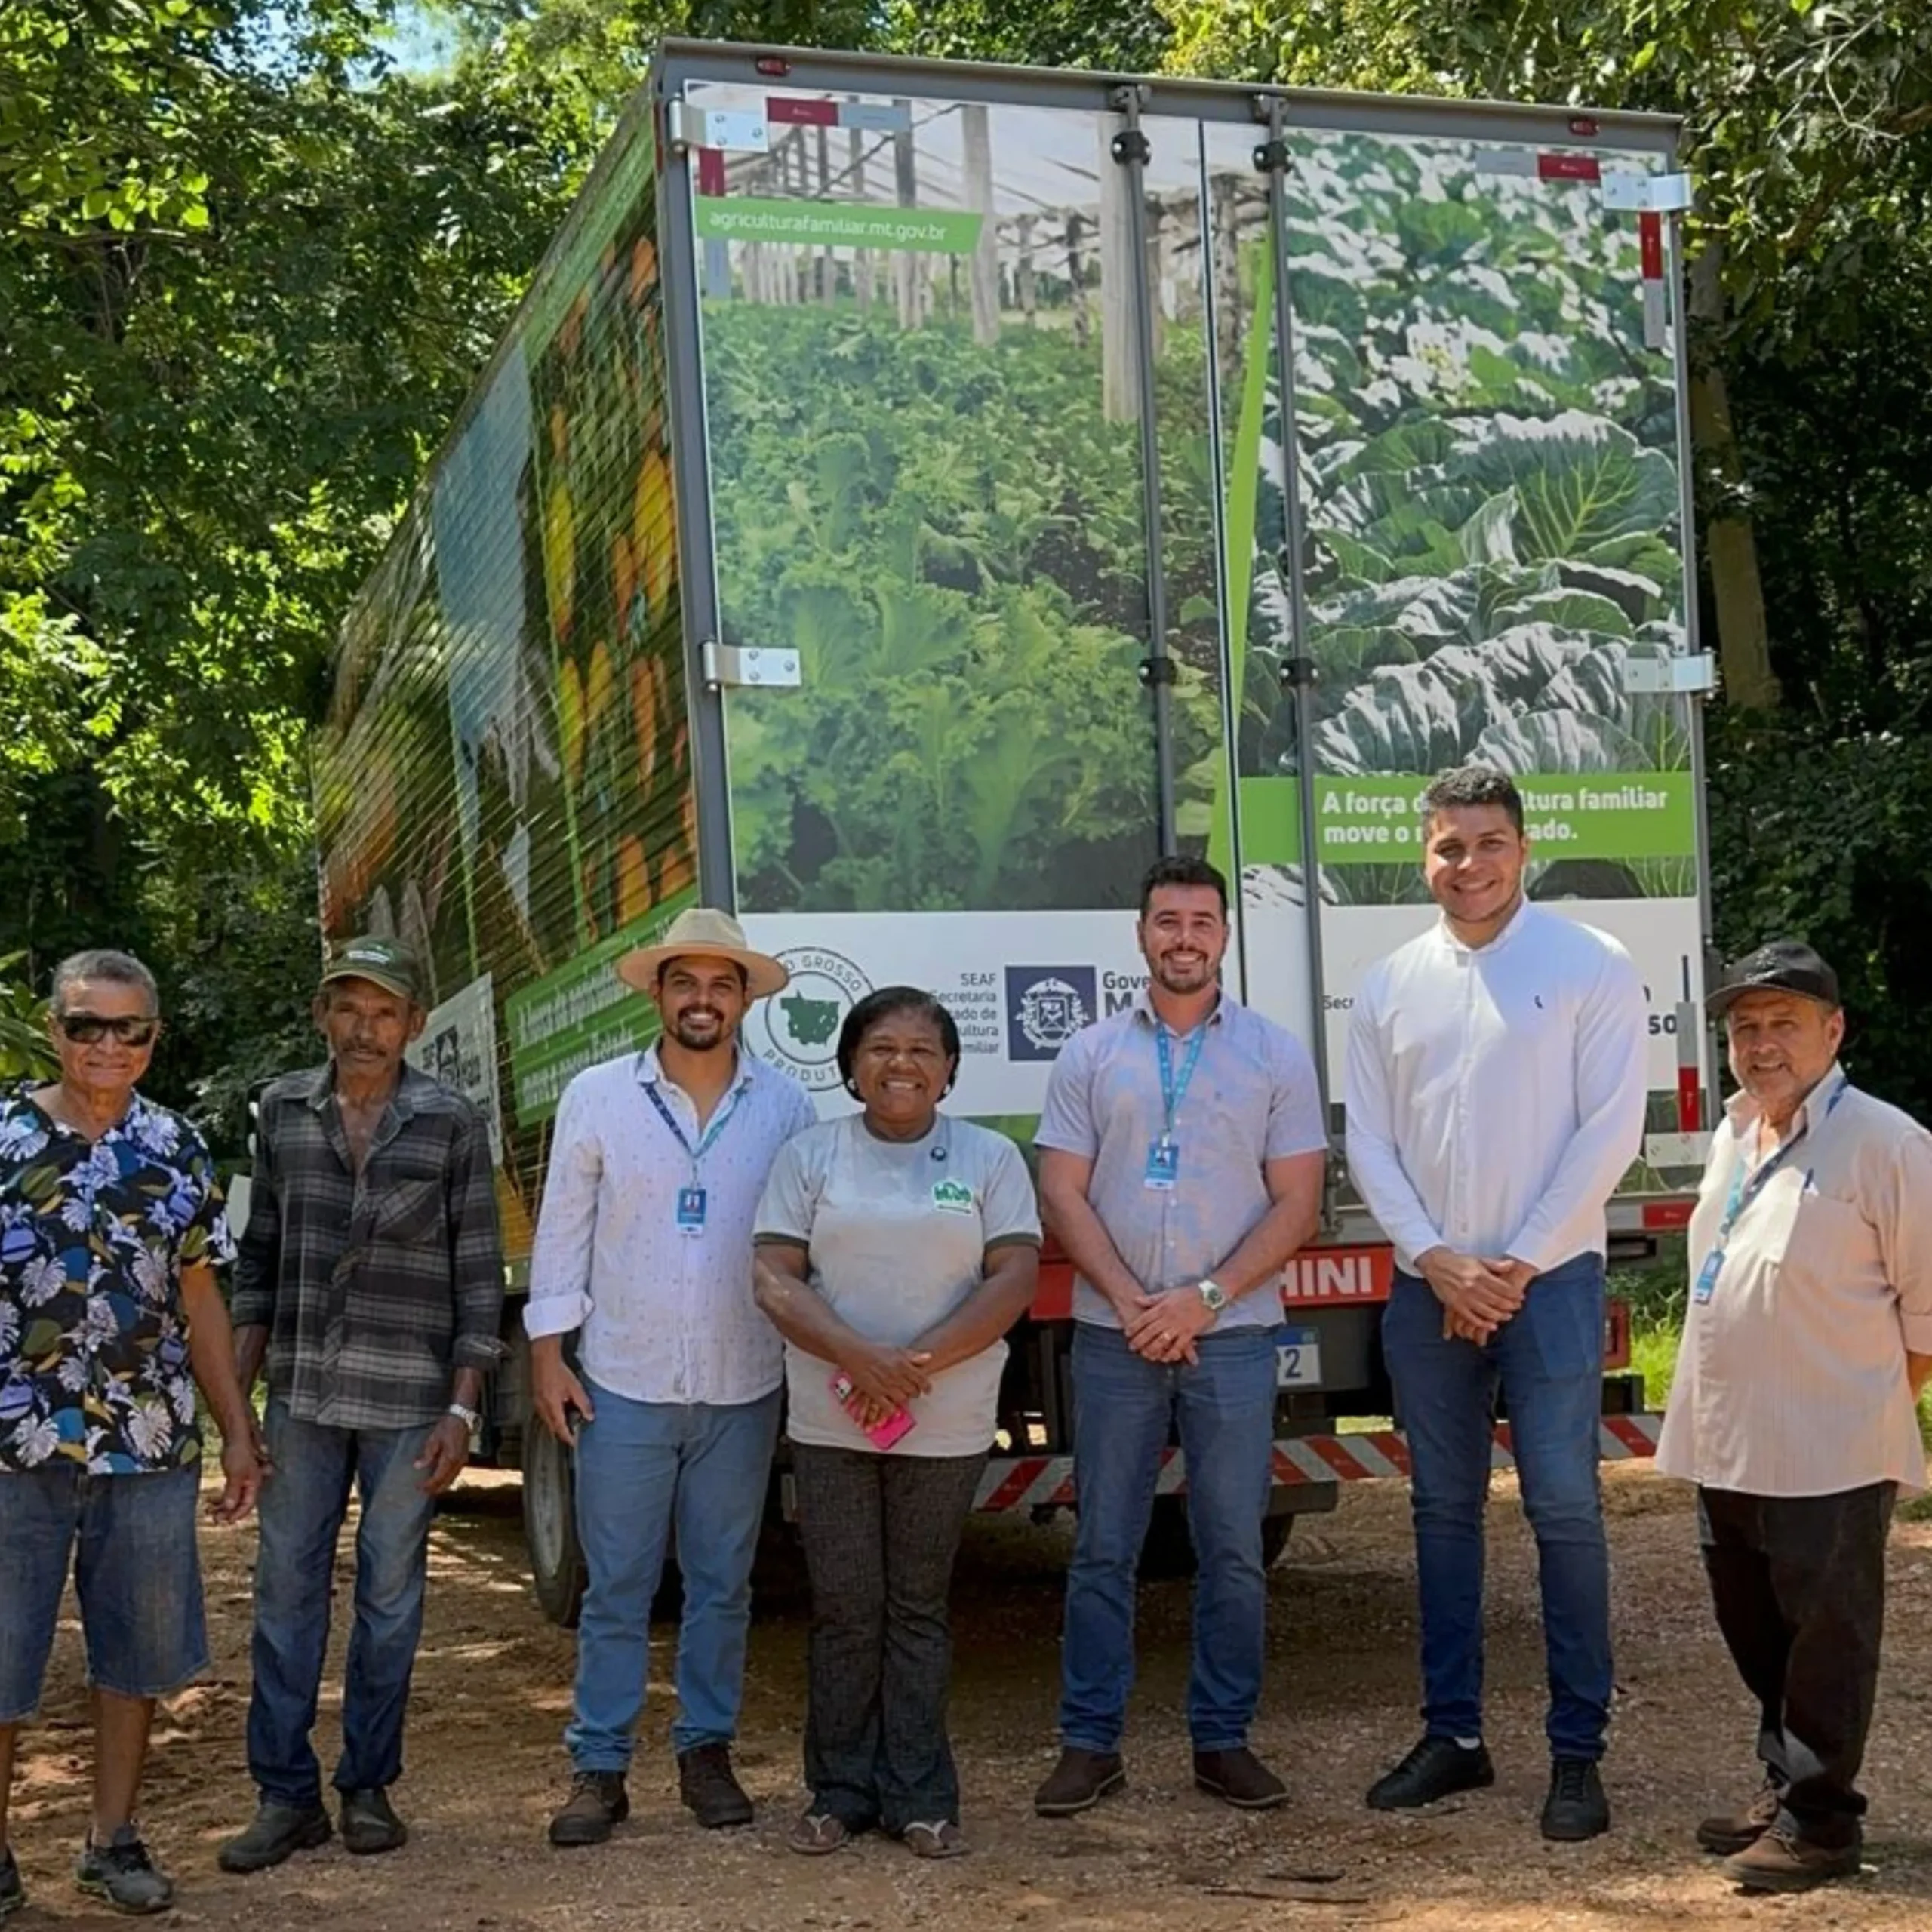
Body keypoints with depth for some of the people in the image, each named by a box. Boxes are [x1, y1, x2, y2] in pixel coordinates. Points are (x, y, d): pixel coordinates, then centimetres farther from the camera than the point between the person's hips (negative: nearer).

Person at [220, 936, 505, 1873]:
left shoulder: (451, 1123, -4)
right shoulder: (283, 1109, 5)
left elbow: (479, 1274, -2)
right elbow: (260, 1253, 11)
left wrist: (461, 1409, -7)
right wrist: (238, 1385, 6)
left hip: (408, 1401, -2)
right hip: (302, 1394, 2)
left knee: (391, 1597, 7)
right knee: (286, 1591, 4)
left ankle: (368, 1787, 20)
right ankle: (285, 1795, 13)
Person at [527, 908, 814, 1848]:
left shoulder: (785, 1105, 1)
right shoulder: (596, 1096, -1)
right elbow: (562, 1232, 2)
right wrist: (547, 1355, -1)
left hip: (742, 1391, 1)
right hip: (623, 1385, -1)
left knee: (723, 1584, 11)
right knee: (615, 1589, 4)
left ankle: (707, 1751, 24)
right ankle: (597, 1768, 12)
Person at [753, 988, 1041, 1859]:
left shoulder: (990, 1159, 4)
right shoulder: (810, 1157, 5)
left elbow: (1014, 1279, -4)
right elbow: (776, 1280, -2)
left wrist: (918, 1364, -15)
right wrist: (860, 1358, -18)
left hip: (947, 1427, 0)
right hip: (829, 1424, 0)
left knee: (918, 1608, 6)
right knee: (845, 1608, 3)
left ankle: (920, 1799, 12)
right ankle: (839, 1793, 14)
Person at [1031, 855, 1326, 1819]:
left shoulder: (1275, 1054, 4)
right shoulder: (1090, 1055, 6)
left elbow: (1296, 1202, 0)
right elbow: (1062, 1196, 2)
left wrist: (1204, 1299, -11)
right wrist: (1133, 1305, -10)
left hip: (1231, 1335, 0)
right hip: (1111, 1335, 1)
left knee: (1233, 1548, 4)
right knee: (1102, 1547, 4)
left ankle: (1223, 1740, 15)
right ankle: (1090, 1743, 12)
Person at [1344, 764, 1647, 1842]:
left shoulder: (1590, 968, -3)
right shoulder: (1391, 986, 8)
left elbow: (1611, 1131, -8)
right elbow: (1369, 1142, 6)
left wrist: (1516, 1265, -11)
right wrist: (1438, 1262, -6)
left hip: (1549, 1280, -4)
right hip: (1427, 1286, 4)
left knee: (1565, 1509, -4)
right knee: (1445, 1508, 10)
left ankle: (1579, 1753, 5)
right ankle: (1454, 1734, 19)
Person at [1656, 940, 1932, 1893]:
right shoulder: (1732, 1135, 11)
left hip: (1827, 1454, -8)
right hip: (1726, 1446, 8)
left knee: (1824, 1639, 3)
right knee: (1755, 1632, 18)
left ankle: (1818, 1822, 13)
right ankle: (1783, 1785, 32)